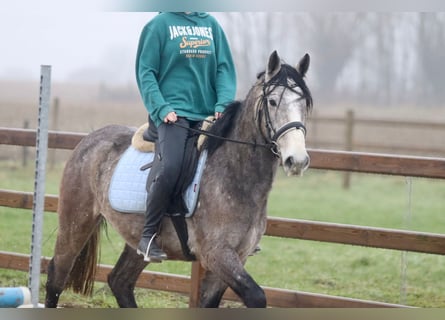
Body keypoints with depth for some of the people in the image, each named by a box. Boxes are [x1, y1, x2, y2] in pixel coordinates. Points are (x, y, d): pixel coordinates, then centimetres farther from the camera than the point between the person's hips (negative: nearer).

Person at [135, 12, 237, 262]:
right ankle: (148, 237, -16)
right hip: (173, 113, -6)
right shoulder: (160, 25, 2)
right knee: (170, 167, -26)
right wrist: (161, 108, -13)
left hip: (208, 114, 6)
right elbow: (146, 72, -1)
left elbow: (225, 69, 12)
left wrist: (223, 104, -4)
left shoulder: (211, 24, 14)